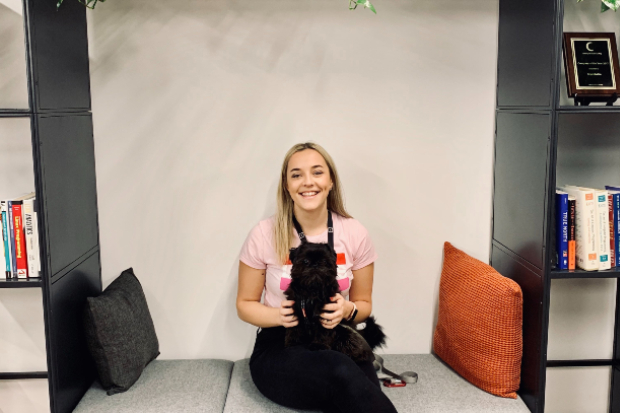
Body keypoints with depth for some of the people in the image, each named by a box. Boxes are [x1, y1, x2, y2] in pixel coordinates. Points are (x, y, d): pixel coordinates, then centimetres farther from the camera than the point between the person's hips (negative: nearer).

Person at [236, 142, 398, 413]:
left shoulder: (355, 234, 0)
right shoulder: (264, 234, -5)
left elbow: (364, 302, 12)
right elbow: (244, 304, 5)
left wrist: (347, 310, -12)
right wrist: (279, 315, -16)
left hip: (338, 344, 2)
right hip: (278, 347, -1)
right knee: (341, 372, -33)